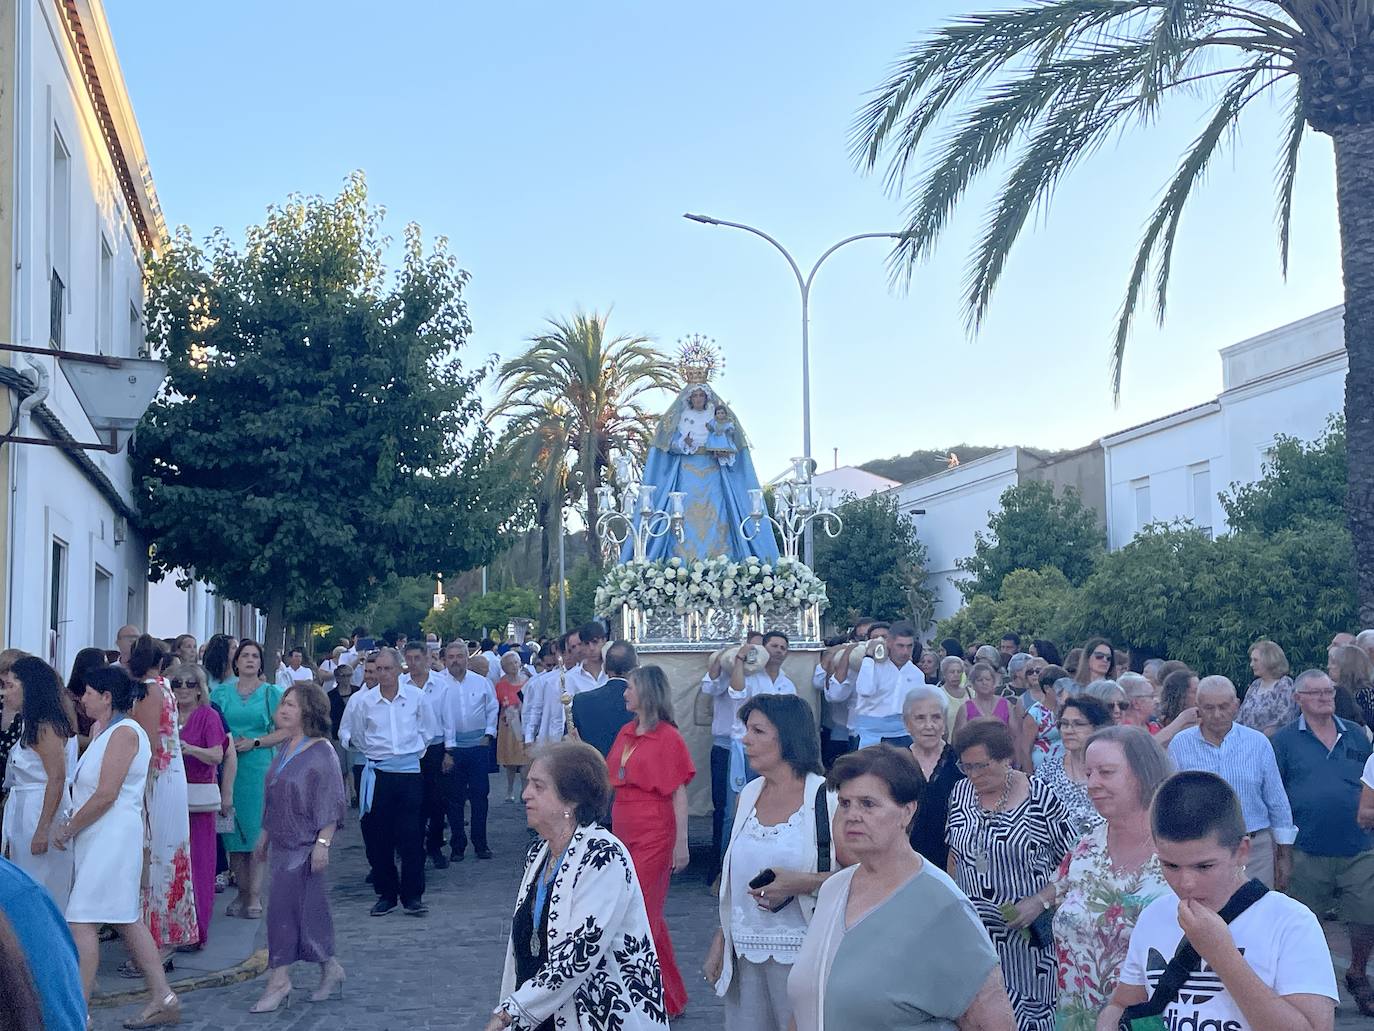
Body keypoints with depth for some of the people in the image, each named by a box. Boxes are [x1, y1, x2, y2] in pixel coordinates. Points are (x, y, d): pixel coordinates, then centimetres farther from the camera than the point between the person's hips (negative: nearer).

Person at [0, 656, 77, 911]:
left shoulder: (45, 726, -16)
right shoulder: (31, 723, 13)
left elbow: (57, 779, -20)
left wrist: (42, 830, -22)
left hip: (43, 811, -10)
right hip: (24, 810, 10)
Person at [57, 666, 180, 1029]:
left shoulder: (124, 732, -14)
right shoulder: (109, 732, 16)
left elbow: (106, 795, -19)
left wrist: (68, 829, -11)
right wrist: (71, 827, 6)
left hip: (112, 837, -10)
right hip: (101, 838, 10)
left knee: (81, 922, -9)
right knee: (129, 920, 12)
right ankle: (163, 999, 16)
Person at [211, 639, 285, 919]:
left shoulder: (272, 693, 4)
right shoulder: (221, 692, 11)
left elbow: (283, 731, -1)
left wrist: (254, 743, -11)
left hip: (260, 767, -2)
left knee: (256, 828, -5)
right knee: (234, 828, 4)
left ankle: (255, 895, -1)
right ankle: (242, 892, 13)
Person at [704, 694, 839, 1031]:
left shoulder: (827, 798, -10)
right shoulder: (748, 795, 8)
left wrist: (800, 884, -23)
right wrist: (720, 940, 14)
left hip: (799, 953, -5)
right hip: (744, 951, 5)